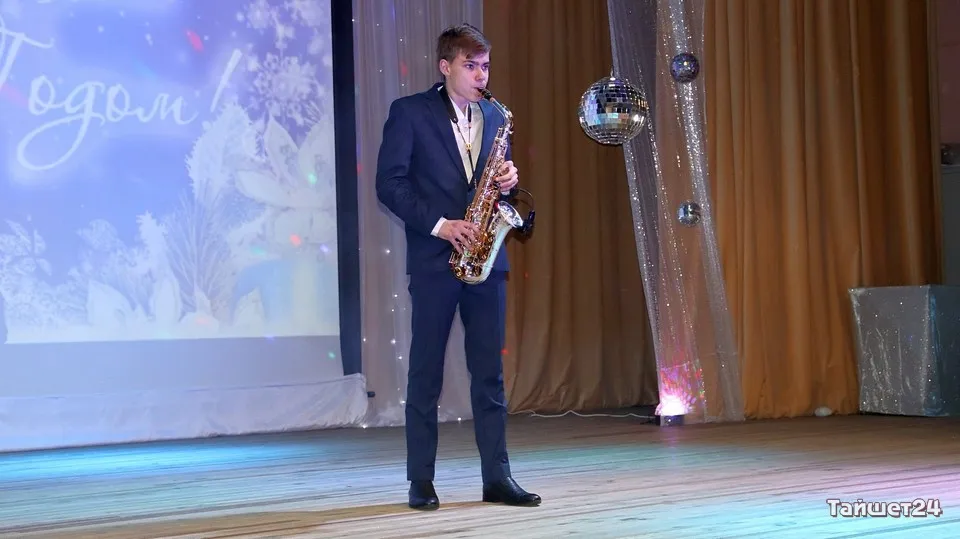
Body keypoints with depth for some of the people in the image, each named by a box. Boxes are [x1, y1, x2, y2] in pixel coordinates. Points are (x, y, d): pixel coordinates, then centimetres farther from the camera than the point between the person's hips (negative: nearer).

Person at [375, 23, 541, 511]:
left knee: (489, 371, 4)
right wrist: (438, 224, -15)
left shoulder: (493, 117, 14)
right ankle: (420, 481, 9)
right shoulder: (409, 112, -2)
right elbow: (389, 183, -8)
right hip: (434, 259, -4)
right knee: (425, 373, 2)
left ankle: (497, 478, 8)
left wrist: (508, 181, -2)